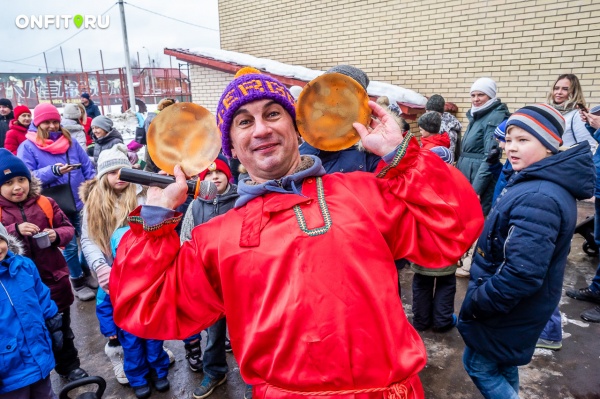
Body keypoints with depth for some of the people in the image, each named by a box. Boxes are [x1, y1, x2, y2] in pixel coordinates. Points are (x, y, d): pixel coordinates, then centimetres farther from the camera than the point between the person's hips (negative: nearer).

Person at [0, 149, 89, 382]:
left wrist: (57, 235, -18)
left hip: (53, 277, 1)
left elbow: (68, 227, 2)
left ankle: (69, 365, 37)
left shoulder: (45, 203, -2)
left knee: (61, 327, 17)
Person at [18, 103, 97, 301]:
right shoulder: (28, 147, -3)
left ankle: (87, 273, 36)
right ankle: (78, 282, 27)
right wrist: (52, 171, -26)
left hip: (81, 204, 3)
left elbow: (89, 170, 6)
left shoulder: (71, 142, 5)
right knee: (70, 246, 5)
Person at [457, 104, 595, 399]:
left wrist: (476, 303, -21)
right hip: (514, 306, 10)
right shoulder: (547, 183, 5)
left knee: (478, 365, 9)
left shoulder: (538, 198, -30)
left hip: (506, 308, -10)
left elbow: (522, 273, -34)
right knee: (502, 366, 25)